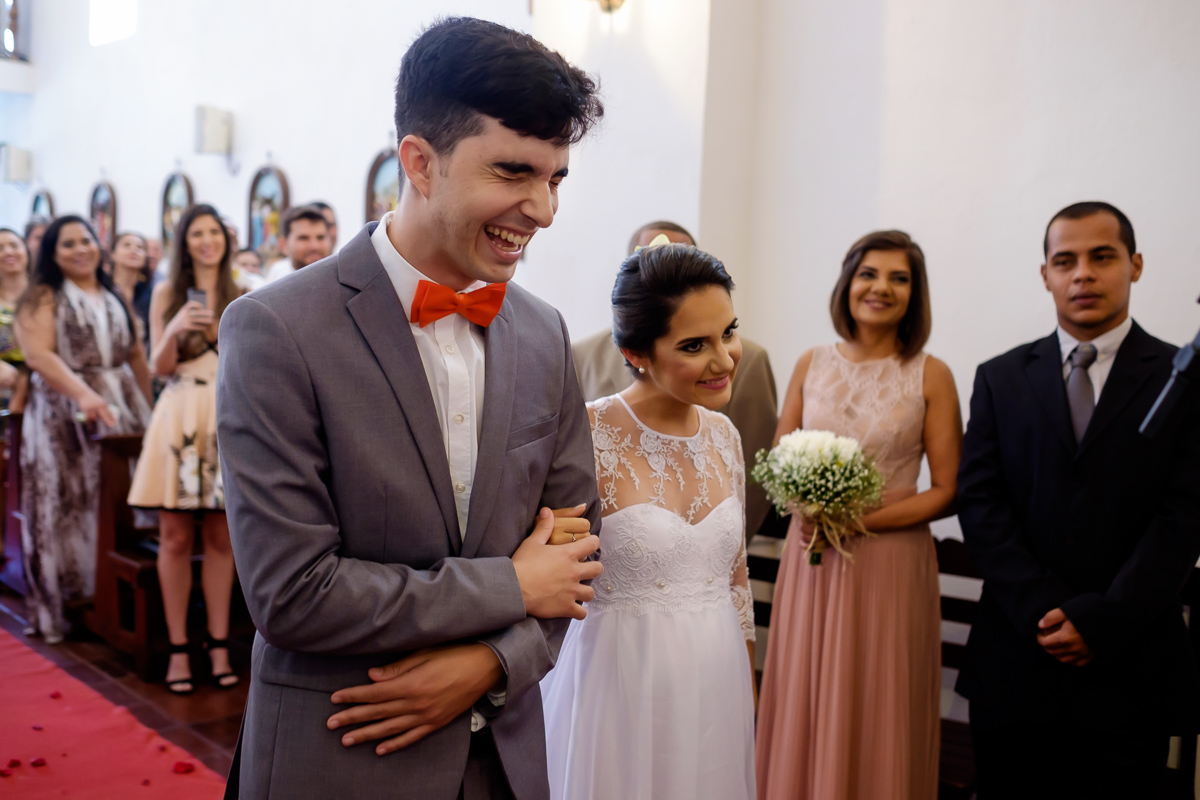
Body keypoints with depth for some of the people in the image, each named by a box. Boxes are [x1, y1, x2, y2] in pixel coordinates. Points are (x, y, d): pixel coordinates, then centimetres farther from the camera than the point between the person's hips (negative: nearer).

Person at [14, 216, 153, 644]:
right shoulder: (43, 298, 1)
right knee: (69, 506, -2)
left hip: (122, 408, 4)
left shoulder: (115, 297, 17)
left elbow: (136, 355, 18)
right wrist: (85, 394, -26)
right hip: (64, 415, -4)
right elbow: (38, 355, -12)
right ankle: (62, 606, 9)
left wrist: (149, 407, 11)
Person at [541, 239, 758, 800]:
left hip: (717, 685, 6)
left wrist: (747, 685, 16)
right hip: (623, 685, -5)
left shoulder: (723, 434, 1)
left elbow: (734, 571, 11)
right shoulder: (587, 435, -17)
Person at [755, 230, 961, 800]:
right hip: (810, 558, 3)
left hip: (891, 565, -2)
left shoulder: (930, 375, -3)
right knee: (803, 715, 9)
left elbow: (947, 491, -4)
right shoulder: (811, 365, 5)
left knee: (877, 721, 7)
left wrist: (861, 519, -15)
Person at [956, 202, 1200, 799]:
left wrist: (1101, 621, -14)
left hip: (1130, 667, -1)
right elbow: (979, 502, -1)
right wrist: (1043, 611, -11)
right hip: (1015, 659, 2)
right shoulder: (1001, 379, 7)